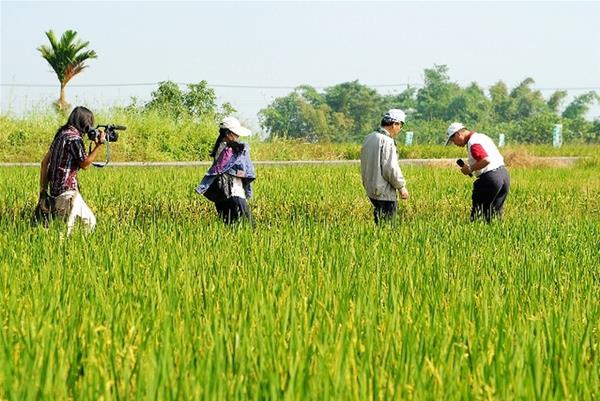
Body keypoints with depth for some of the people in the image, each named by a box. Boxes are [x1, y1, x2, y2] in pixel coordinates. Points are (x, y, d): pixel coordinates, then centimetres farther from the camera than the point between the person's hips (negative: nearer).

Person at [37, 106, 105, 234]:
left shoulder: (62, 133, 13)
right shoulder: (74, 137, -15)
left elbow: (45, 161, 14)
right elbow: (84, 163, -12)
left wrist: (43, 188, 15)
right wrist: (99, 144, -9)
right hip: (67, 190, -10)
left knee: (90, 221, 15)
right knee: (66, 229, -8)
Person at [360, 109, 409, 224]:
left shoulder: (369, 138, 12)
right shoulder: (387, 141, -17)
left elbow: (364, 164, 18)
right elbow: (391, 168, -20)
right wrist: (401, 186, -9)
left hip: (370, 189, 9)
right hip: (384, 193, -9)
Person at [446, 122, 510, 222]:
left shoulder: (473, 143, -12)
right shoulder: (482, 136, 18)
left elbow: (486, 160, -26)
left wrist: (470, 169, -12)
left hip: (490, 176, -9)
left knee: (478, 212, 0)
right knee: (496, 213, 13)